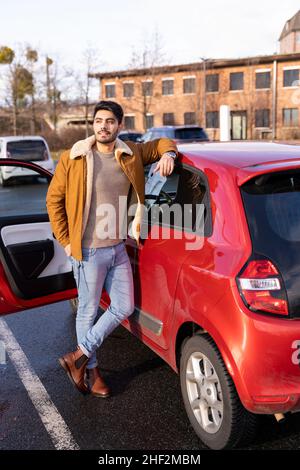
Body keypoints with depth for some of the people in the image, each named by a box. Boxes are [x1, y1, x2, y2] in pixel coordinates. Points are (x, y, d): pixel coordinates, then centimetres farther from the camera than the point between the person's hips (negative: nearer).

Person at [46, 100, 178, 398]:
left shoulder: (131, 155, 3)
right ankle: (90, 369, 30)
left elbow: (160, 143, 20)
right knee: (89, 311, 8)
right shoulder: (73, 159, -8)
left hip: (119, 249, 5)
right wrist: (66, 241, -5)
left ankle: (78, 356, 24)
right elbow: (54, 199, -2)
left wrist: (167, 154, -5)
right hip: (88, 251, -5)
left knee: (124, 307, 8)